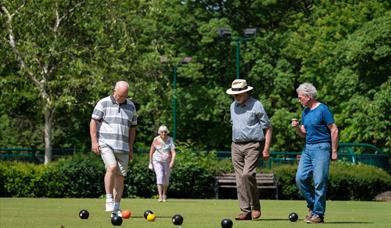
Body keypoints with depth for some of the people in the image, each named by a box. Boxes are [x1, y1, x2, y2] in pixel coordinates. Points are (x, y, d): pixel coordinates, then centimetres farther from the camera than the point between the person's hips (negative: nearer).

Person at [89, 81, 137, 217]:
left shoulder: (131, 106, 12)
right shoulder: (103, 103, 0)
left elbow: (132, 127, 18)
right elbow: (93, 122, -1)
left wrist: (131, 148, 15)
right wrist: (94, 141, -9)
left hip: (123, 147, 4)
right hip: (106, 144, -4)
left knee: (120, 175, 1)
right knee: (112, 167, -25)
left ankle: (116, 207, 7)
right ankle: (109, 200, -13)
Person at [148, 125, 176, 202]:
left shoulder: (170, 140, -8)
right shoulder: (156, 140, -6)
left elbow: (173, 152, -15)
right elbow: (151, 151, 5)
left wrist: (172, 162, -28)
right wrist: (150, 163, 7)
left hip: (167, 161, 1)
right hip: (157, 161, -1)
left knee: (166, 179, 8)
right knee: (160, 176, -18)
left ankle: (164, 194, 32)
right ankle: (160, 196, -24)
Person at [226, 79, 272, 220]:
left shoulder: (256, 105, -7)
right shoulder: (233, 106, 12)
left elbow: (267, 128, -5)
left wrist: (266, 149, -10)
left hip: (252, 146, -6)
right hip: (236, 145, 6)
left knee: (247, 174, -21)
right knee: (240, 179, 1)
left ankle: (255, 207, -6)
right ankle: (245, 211, 4)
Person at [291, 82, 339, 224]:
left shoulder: (322, 109, -9)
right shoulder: (305, 112, 15)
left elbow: (334, 130, -9)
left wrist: (334, 151, -10)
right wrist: (297, 127, 0)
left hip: (321, 148, -8)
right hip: (308, 148, 8)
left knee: (319, 182, -6)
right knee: (300, 178, -1)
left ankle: (318, 214, -1)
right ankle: (312, 205, 14)